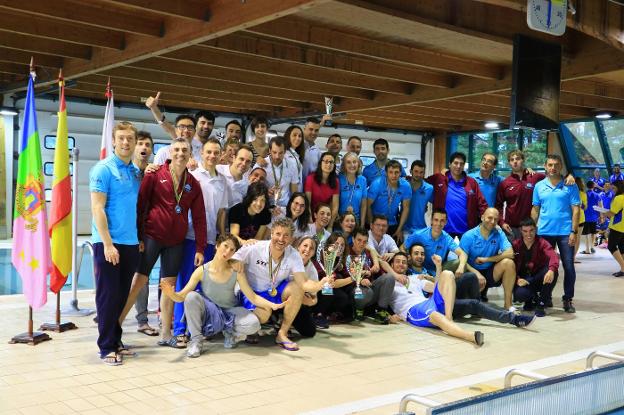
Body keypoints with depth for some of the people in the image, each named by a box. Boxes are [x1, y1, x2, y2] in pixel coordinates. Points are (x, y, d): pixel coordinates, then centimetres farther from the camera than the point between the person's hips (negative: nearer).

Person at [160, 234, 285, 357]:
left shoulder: (236, 271, -12)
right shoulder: (202, 271, -15)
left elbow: (253, 297, -12)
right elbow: (182, 297, -15)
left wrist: (272, 305, -28)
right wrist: (172, 294, -38)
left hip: (229, 312, 1)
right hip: (209, 313, -1)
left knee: (254, 324, -29)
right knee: (191, 296, -32)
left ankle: (230, 332, 5)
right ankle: (196, 340, -15)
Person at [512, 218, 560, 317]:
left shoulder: (542, 243, -10)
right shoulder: (515, 245, -4)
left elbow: (553, 256, -30)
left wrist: (551, 270, -53)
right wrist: (517, 279, -25)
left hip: (539, 278, 0)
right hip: (524, 279, 0)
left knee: (553, 271, -33)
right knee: (520, 294, -34)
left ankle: (541, 304, -14)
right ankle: (531, 300, 8)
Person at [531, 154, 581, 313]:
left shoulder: (570, 186, -1)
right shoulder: (539, 186, 7)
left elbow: (575, 210, -3)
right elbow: (535, 210, 10)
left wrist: (574, 231, -10)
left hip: (565, 232, -2)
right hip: (544, 232, 2)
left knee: (569, 266, -1)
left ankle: (568, 299, 11)